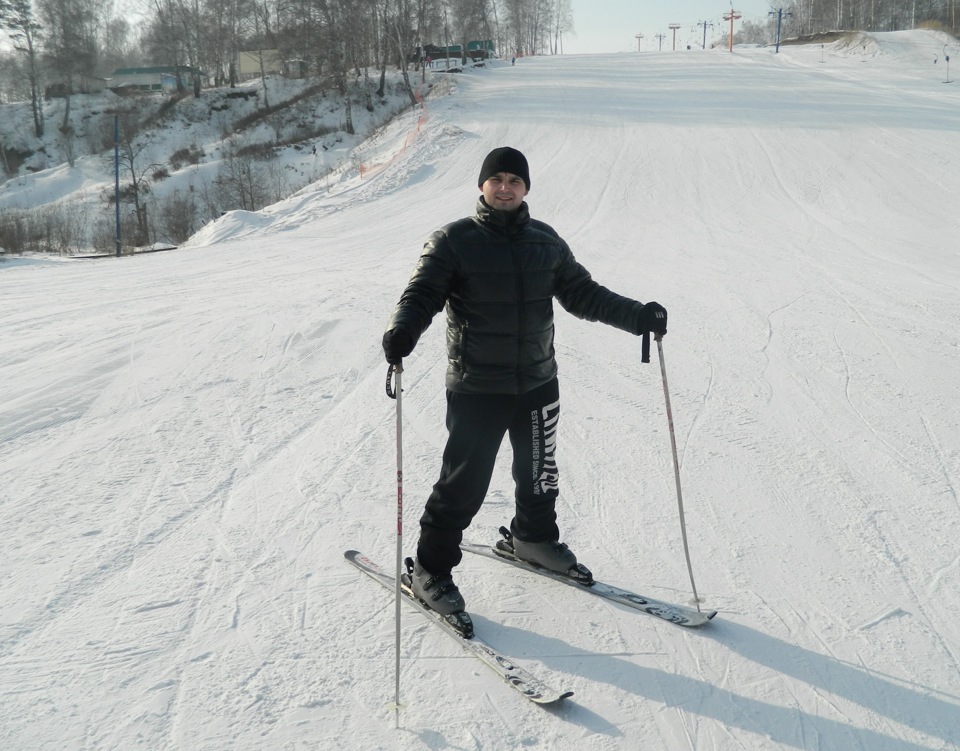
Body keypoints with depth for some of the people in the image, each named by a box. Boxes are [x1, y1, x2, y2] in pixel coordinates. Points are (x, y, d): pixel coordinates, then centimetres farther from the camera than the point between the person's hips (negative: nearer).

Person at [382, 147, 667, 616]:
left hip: (537, 384, 5)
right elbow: (422, 295, -13)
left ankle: (535, 538, 47)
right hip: (475, 388, -5)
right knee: (464, 482, -2)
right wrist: (402, 331, -34)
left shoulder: (546, 241, 6)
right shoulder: (453, 242, -7)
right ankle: (431, 570, 16)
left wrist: (637, 316, 3)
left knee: (539, 473, 21)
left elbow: (582, 294, 12)